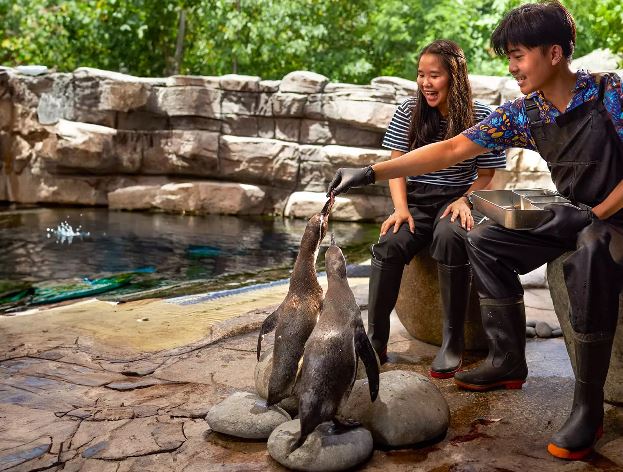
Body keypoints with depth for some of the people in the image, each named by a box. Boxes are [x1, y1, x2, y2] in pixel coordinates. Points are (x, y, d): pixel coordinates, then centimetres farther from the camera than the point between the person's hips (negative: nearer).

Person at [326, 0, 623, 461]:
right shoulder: (523, 113, -4)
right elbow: (450, 151, -9)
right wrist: (370, 172, -15)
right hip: (572, 215, 7)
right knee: (485, 241, 0)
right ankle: (508, 362, 5)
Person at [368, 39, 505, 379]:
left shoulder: (480, 117, -2)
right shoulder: (409, 111, 5)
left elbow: (485, 176, 2)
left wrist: (464, 201, -18)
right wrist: (401, 208, -10)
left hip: (455, 199, -2)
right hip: (416, 200, 2)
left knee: (450, 237, -37)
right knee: (389, 244, -29)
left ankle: (452, 344, -26)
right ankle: (375, 340, -21)